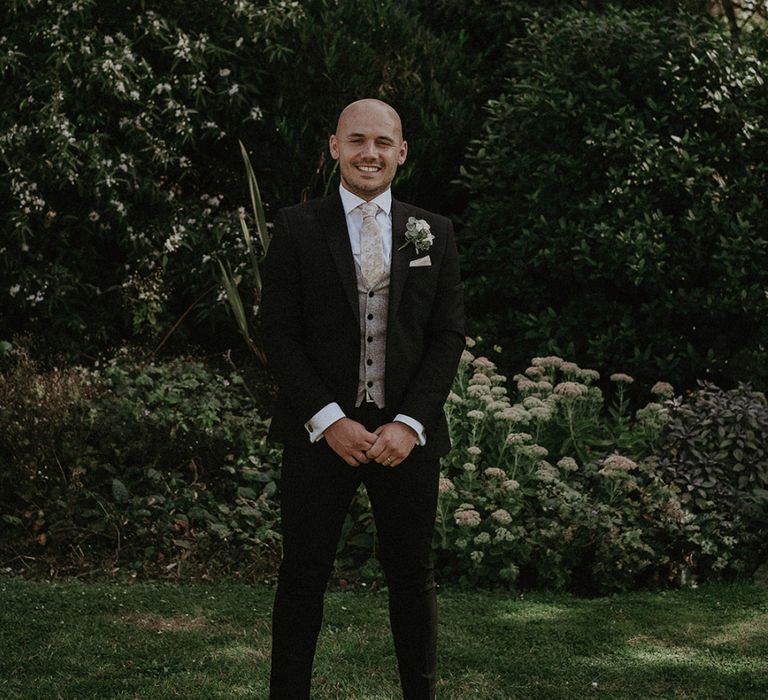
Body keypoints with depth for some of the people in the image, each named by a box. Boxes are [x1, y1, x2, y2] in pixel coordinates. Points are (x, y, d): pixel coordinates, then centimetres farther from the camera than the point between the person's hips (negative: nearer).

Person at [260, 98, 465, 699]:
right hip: (321, 431, -1)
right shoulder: (297, 228, 1)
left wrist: (410, 423, -8)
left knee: (413, 577, 11)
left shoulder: (433, 234, 7)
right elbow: (279, 334, -3)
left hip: (406, 434, 2)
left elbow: (449, 336, 4)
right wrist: (328, 419, -12)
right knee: (303, 577, 6)